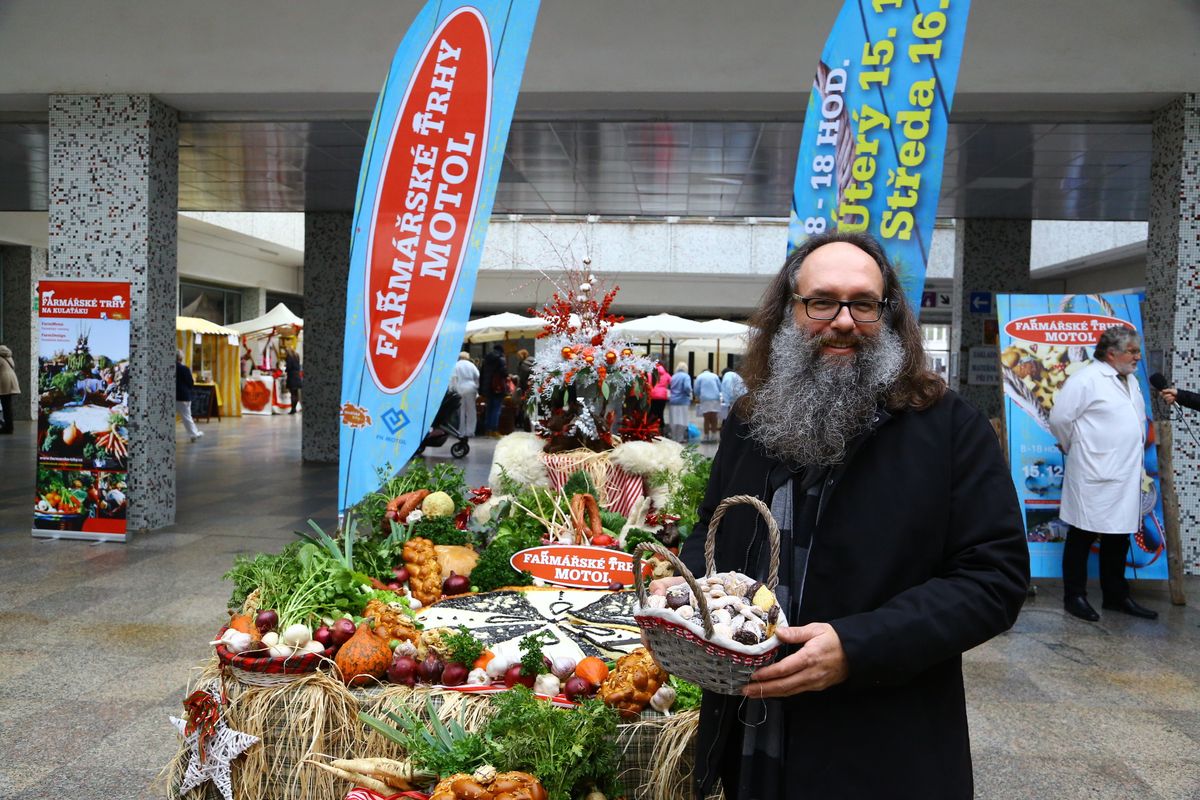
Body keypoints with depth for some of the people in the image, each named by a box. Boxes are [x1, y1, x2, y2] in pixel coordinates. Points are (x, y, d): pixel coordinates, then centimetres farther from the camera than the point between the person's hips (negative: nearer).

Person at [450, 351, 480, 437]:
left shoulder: (456, 365, 2)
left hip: (460, 389, -1)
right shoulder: (471, 364, 8)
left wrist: (452, 388, 0)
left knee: (461, 411, 4)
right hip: (470, 389, 1)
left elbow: (453, 378, -6)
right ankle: (470, 431, 6)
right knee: (471, 411, 6)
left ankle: (462, 432, 5)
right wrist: (477, 388, 13)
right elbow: (478, 377, 6)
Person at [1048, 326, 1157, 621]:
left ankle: (1116, 596, 28)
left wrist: (1136, 455, 17)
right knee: (1082, 537, 2)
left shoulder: (1131, 381, 14)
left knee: (1118, 538, 16)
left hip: (1126, 479, 8)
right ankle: (1075, 597, 13)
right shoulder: (1086, 379, -13)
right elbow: (1059, 418, -15)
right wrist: (1075, 447, -1)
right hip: (1094, 477, -8)